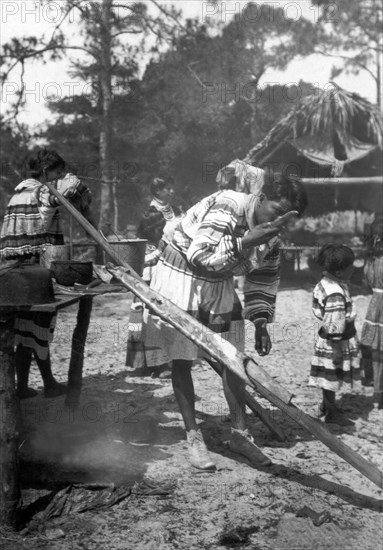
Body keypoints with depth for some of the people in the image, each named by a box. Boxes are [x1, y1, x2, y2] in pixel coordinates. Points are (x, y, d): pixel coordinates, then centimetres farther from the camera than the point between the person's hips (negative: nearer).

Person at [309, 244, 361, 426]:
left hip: (327, 340, 9)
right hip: (337, 343, -9)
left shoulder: (326, 281, -1)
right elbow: (334, 327, -27)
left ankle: (326, 404, 39)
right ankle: (332, 413, 22)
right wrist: (337, 350, -20)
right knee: (333, 376, 7)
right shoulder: (336, 295, -31)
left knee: (329, 377, 23)